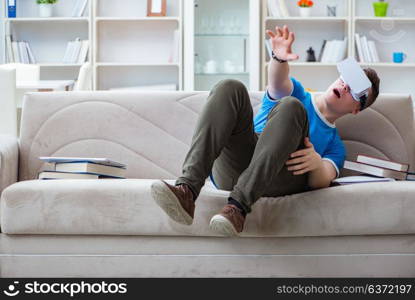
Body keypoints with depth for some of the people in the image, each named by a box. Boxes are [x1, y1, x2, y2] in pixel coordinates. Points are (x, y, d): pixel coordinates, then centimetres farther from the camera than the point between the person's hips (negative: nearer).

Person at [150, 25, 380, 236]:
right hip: (231, 171, 1)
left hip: (280, 179, -1)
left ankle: (238, 206, -42)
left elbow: (321, 181, 7)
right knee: (230, 88, -24)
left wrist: (317, 164, -18)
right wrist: (279, 57, -19)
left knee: (290, 107, -27)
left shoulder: (334, 145, 31)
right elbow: (278, 81, 6)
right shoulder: (297, 93, 33)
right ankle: (187, 189, -40)